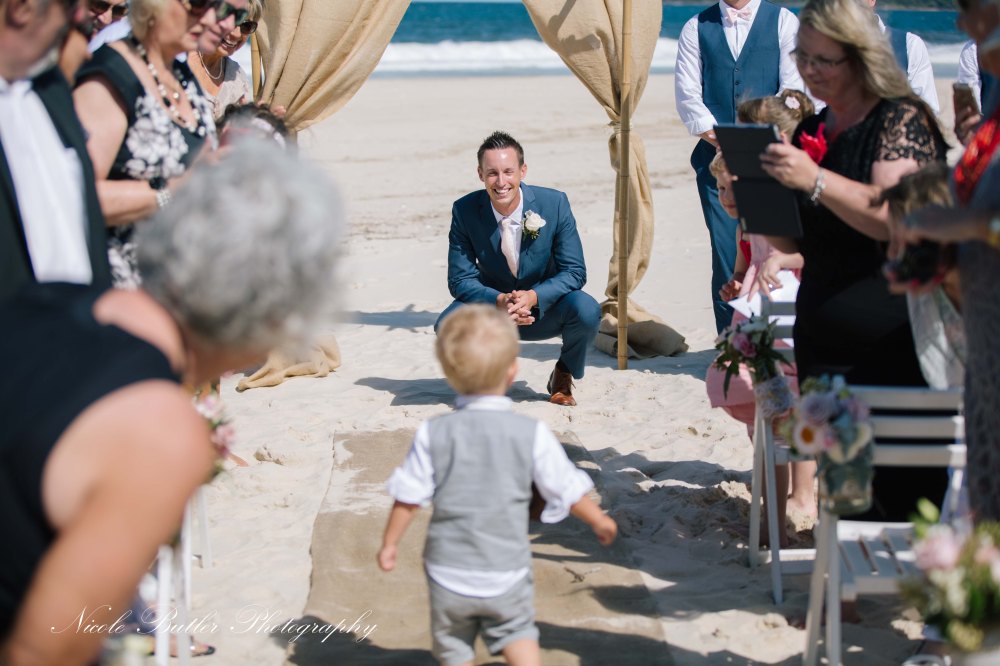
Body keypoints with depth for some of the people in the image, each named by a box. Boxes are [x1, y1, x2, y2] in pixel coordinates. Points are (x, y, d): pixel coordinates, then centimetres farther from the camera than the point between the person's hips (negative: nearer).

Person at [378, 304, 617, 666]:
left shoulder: (432, 434, -10)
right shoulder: (532, 434, -12)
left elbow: (408, 497, -4)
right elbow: (568, 491, -3)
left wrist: (390, 543, 12)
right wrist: (600, 520, 16)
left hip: (449, 572, 0)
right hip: (507, 574, 0)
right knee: (517, 634, 20)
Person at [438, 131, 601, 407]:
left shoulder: (554, 203, -18)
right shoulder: (464, 211, -16)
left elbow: (574, 271, -15)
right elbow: (460, 279, -13)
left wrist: (533, 297, -33)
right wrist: (499, 301, -33)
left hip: (545, 308, 0)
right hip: (492, 307, 0)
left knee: (587, 311, -31)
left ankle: (562, 376, 3)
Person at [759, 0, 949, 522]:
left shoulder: (902, 118, -7)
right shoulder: (812, 131, 14)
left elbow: (894, 216, -21)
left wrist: (815, 180, -30)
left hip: (890, 345, -7)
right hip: (823, 337, 7)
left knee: (901, 489, -6)